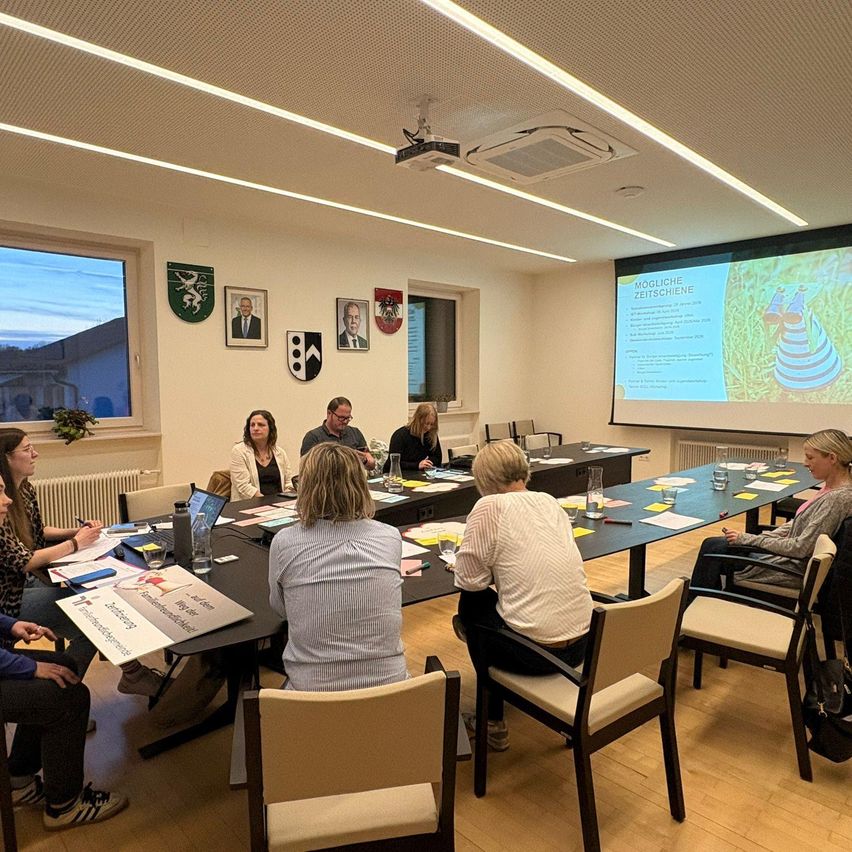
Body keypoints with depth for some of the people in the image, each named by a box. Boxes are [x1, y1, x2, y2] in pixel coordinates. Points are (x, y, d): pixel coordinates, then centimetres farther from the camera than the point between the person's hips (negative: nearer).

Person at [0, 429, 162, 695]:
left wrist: (77, 532, 0)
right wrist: (75, 544, -17)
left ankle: (132, 672, 2)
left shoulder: (25, 491, 3)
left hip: (28, 583, 8)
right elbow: (22, 562, -24)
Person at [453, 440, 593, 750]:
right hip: (582, 643, 7)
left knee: (472, 602, 20)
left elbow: (469, 580, -9)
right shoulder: (549, 501, 7)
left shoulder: (489, 506, -12)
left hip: (535, 651, -6)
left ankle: (493, 723, 29)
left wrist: (493, 564, 10)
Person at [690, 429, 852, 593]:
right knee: (712, 544, 4)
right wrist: (762, 538, 2)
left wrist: (749, 539, -17)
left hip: (795, 568, -9)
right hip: (789, 554, 9)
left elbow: (801, 548, -24)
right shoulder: (830, 487, 5)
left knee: (712, 548, -7)